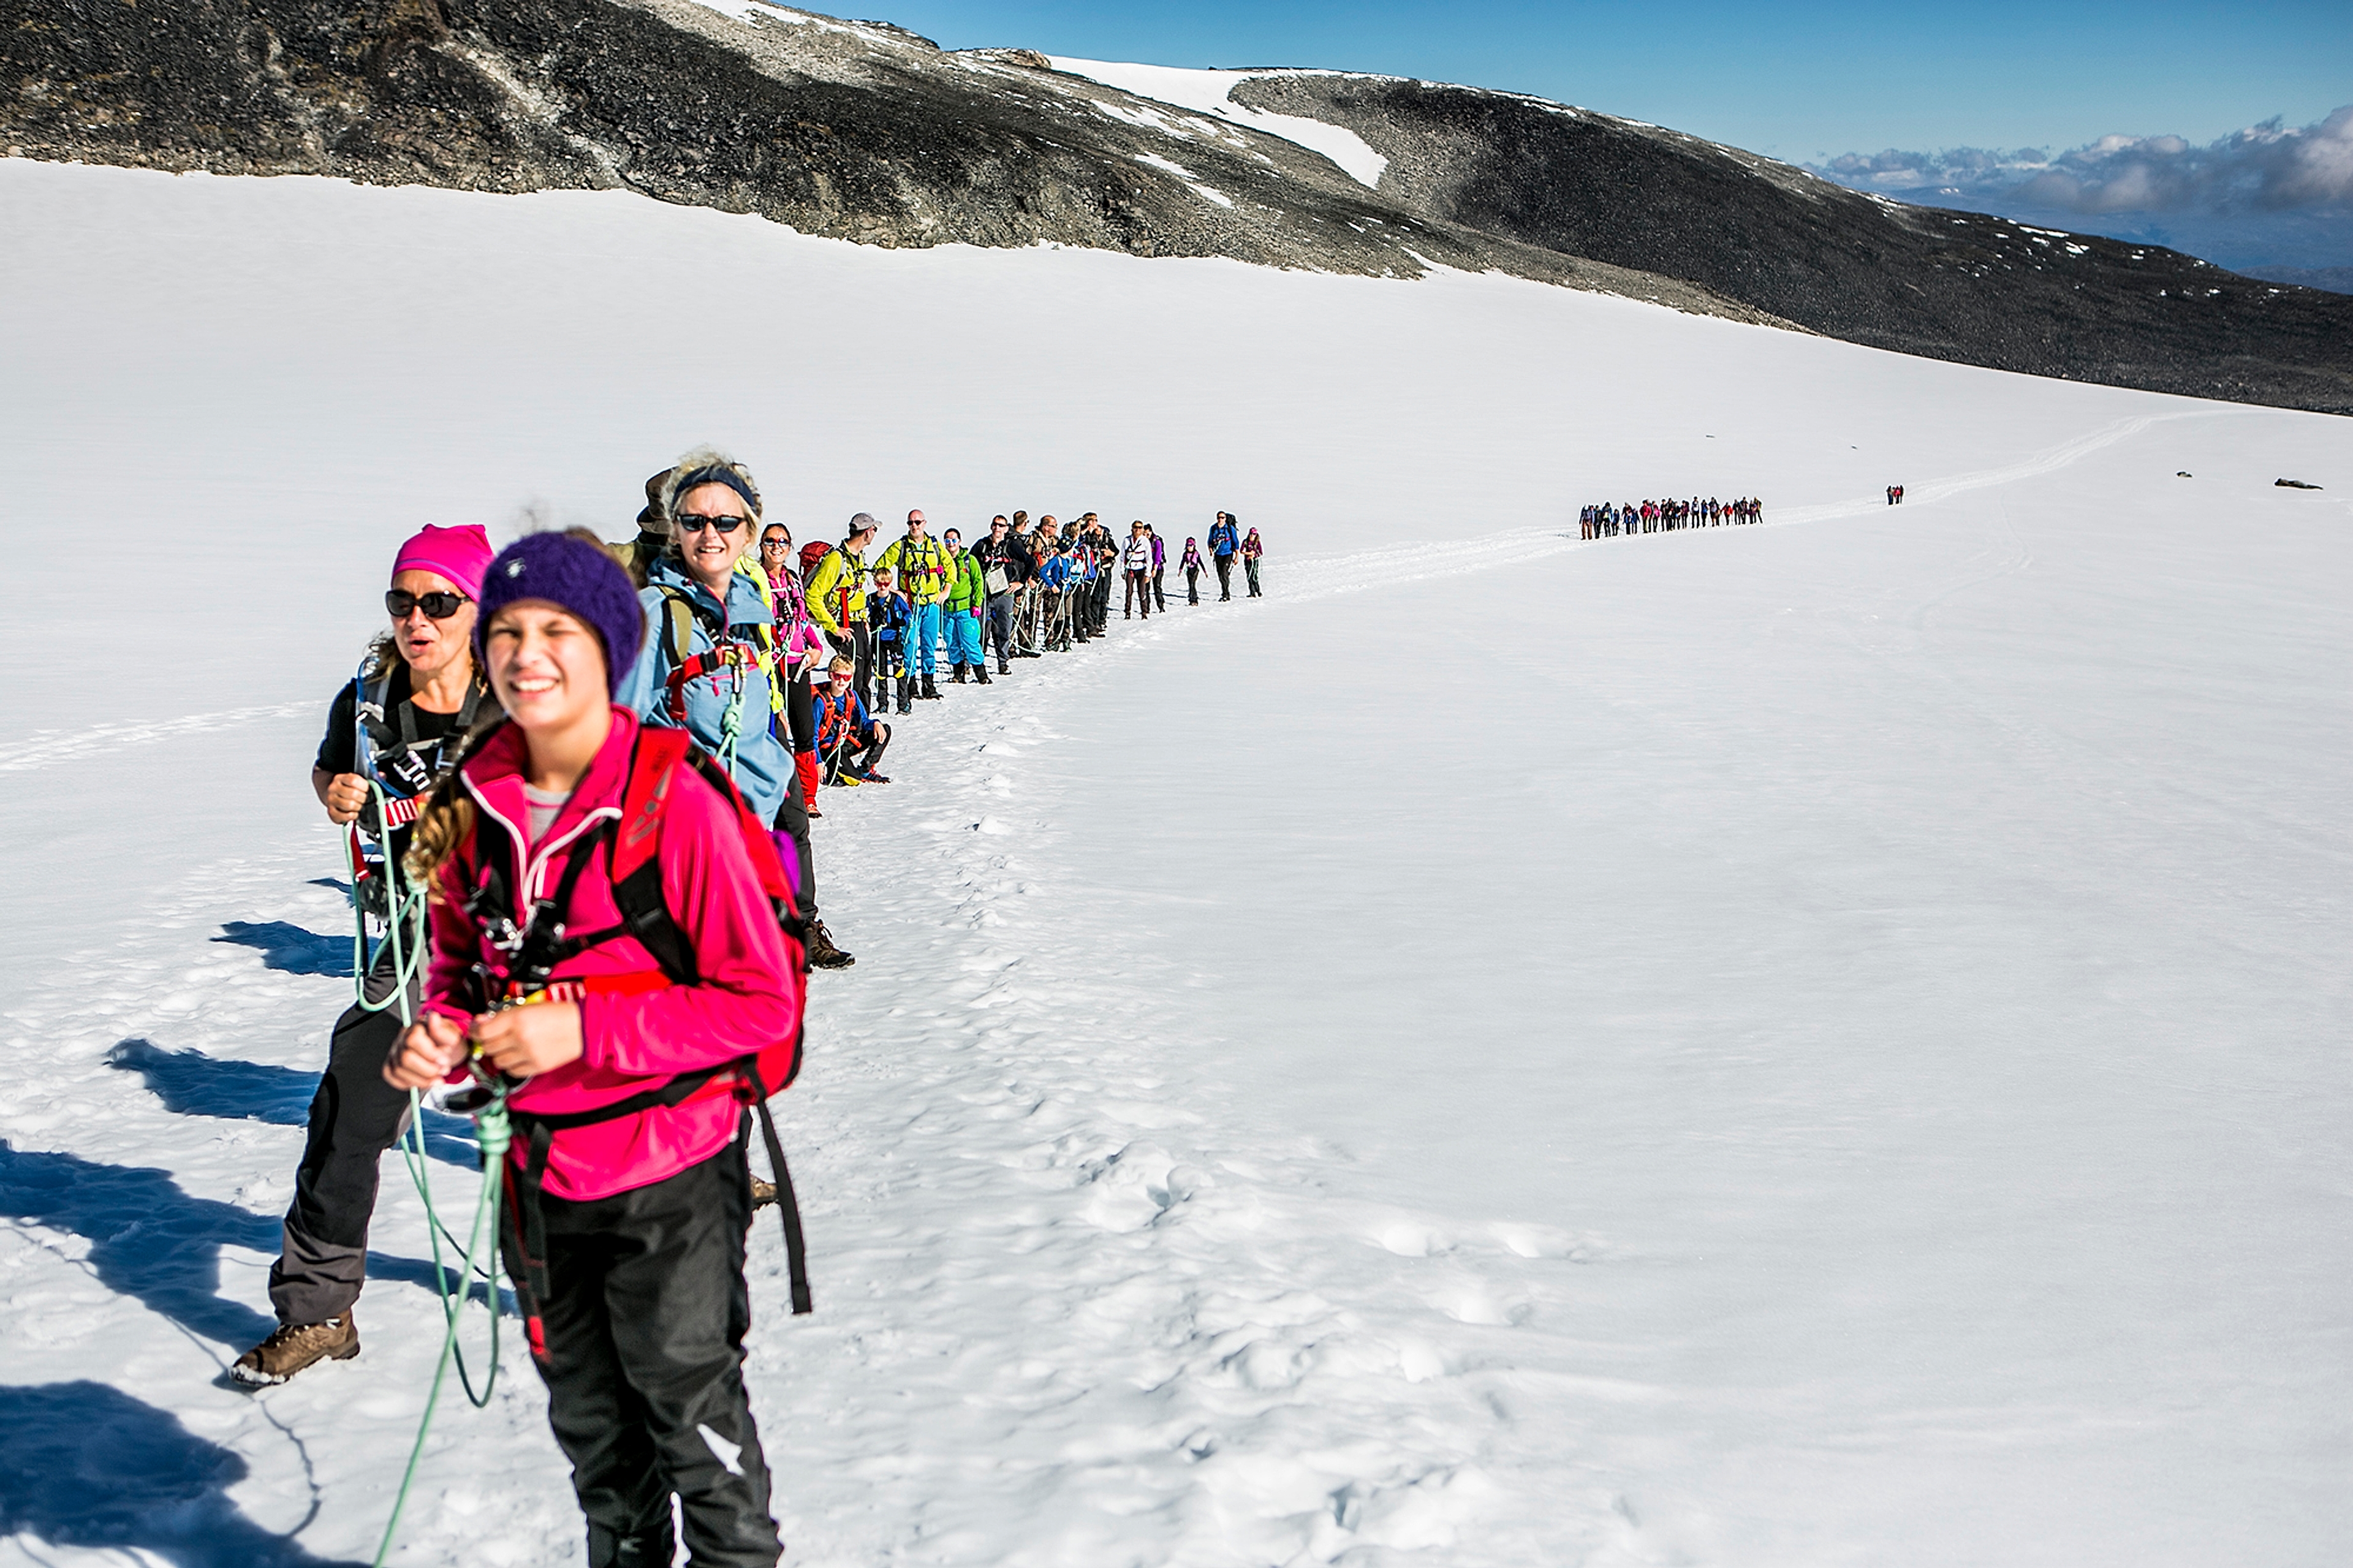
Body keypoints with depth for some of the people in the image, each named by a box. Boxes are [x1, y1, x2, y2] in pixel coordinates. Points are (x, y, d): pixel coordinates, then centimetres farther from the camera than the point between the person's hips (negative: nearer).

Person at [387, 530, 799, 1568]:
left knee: (692, 1413, 9)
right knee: (588, 1423, 23)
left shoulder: (676, 804, -19)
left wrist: (584, 1031, -24)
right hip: (535, 1172, 6)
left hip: (667, 1177, -6)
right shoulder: (470, 807, -1)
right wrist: (441, 1033, -8)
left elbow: (763, 1002, -18)